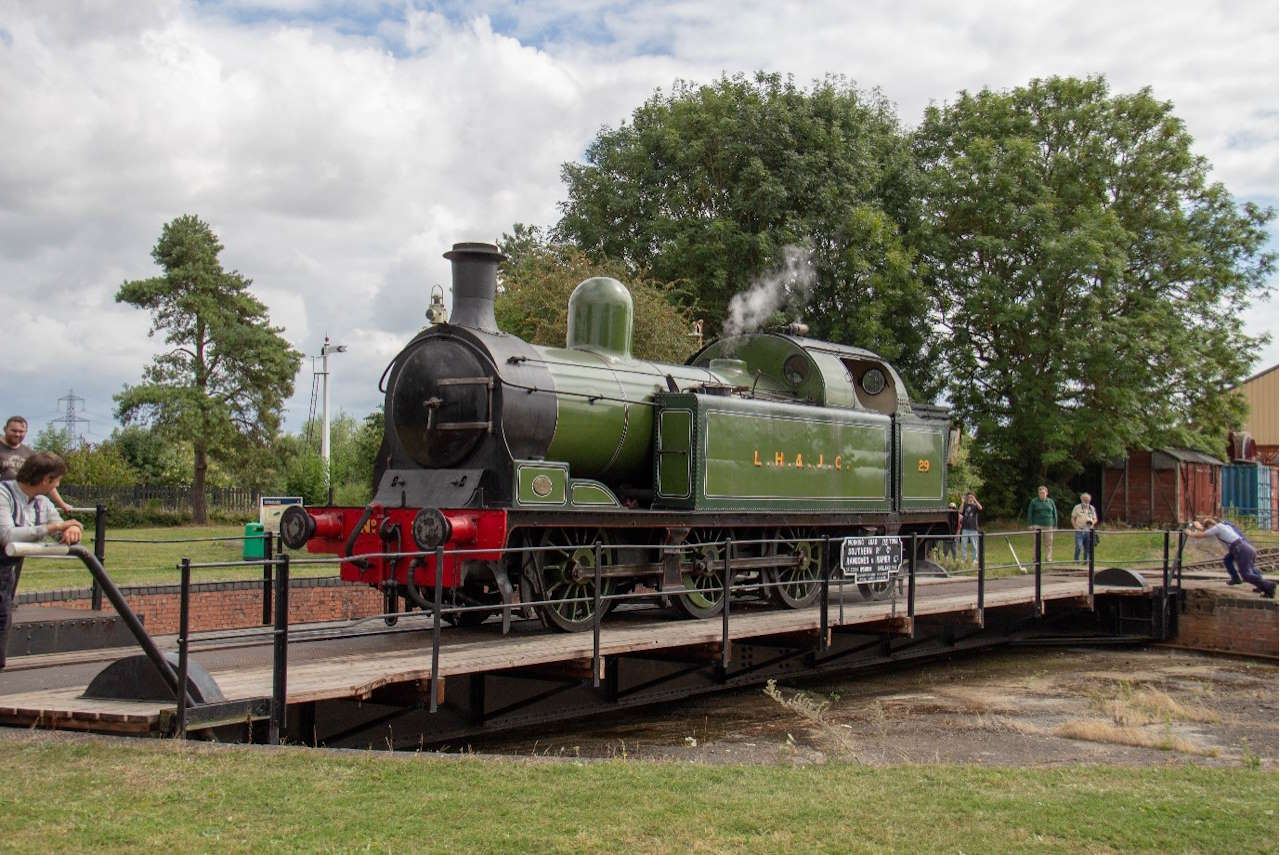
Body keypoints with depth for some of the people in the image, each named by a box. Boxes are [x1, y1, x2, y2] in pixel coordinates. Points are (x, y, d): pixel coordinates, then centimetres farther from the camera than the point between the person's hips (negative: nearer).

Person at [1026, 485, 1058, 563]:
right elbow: (1030, 514, 3)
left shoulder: (1051, 502, 10)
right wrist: (1030, 524, -5)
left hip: (1048, 525, 3)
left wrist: (1055, 525, 8)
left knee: (1049, 543, 4)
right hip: (1037, 525, -3)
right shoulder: (1034, 502, 3)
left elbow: (1055, 513, 13)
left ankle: (1048, 558, 11)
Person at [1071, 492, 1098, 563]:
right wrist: (1075, 527, -7)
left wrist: (1092, 522, -7)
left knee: (1087, 549, 4)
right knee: (1078, 547, -12)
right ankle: (1076, 562, -2)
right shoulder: (1077, 508, 5)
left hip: (1089, 531, 3)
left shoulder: (1092, 509, 12)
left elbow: (1095, 519, 16)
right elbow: (1073, 519, 7)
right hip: (1079, 531, -3)